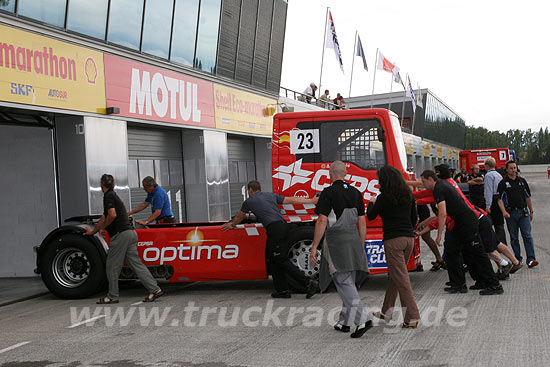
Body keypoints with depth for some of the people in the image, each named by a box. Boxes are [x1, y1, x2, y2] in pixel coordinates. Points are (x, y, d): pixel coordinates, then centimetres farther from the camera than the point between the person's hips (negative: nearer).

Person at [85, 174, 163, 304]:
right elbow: (104, 217, 35)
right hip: (130, 233, 9)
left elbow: (112, 215, -20)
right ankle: (155, 289, -3)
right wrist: (93, 231, 46)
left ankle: (112, 296, 9)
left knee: (112, 266, 2)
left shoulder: (108, 196, -6)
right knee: (136, 264, 5)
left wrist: (101, 228, -4)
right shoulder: (113, 195, 24)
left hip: (120, 234, -9)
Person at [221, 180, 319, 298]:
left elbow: (239, 217, 31)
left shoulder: (249, 201, 13)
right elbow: (292, 200, 20)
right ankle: (282, 290, 12)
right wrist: (311, 201, 24)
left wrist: (231, 225, 52)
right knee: (272, 259, 16)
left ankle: (308, 283, -15)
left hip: (274, 229, -7)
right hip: (284, 225, 7)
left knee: (282, 261, -6)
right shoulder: (271, 195, 23)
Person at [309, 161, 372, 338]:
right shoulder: (356, 193, 10)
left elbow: (322, 221, -13)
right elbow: (362, 223, 11)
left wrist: (314, 247, -9)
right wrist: (361, 248, 18)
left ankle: (363, 319, -19)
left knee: (344, 283, -7)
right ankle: (344, 322, 19)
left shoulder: (328, 193, -8)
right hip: (353, 239, 6)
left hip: (336, 241, -6)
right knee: (349, 282, 14)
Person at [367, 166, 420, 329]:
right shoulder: (408, 195, 9)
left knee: (401, 279, -5)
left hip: (393, 240, -7)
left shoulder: (383, 198, -8)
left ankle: (412, 317, -9)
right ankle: (386, 311, 29)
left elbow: (370, 216, 2)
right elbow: (414, 218, 15)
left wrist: (371, 203, 20)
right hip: (409, 239, 7)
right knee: (394, 275, 18)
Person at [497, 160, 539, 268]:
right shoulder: (503, 183, 1)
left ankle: (531, 259, -12)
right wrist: (504, 212, -18)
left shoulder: (522, 181, 12)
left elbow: (528, 197, 18)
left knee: (527, 235, -7)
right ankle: (518, 259, 13)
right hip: (511, 213, -1)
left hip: (523, 212, 1)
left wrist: (531, 211, 17)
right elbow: (500, 199, -4)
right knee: (514, 238, 5)